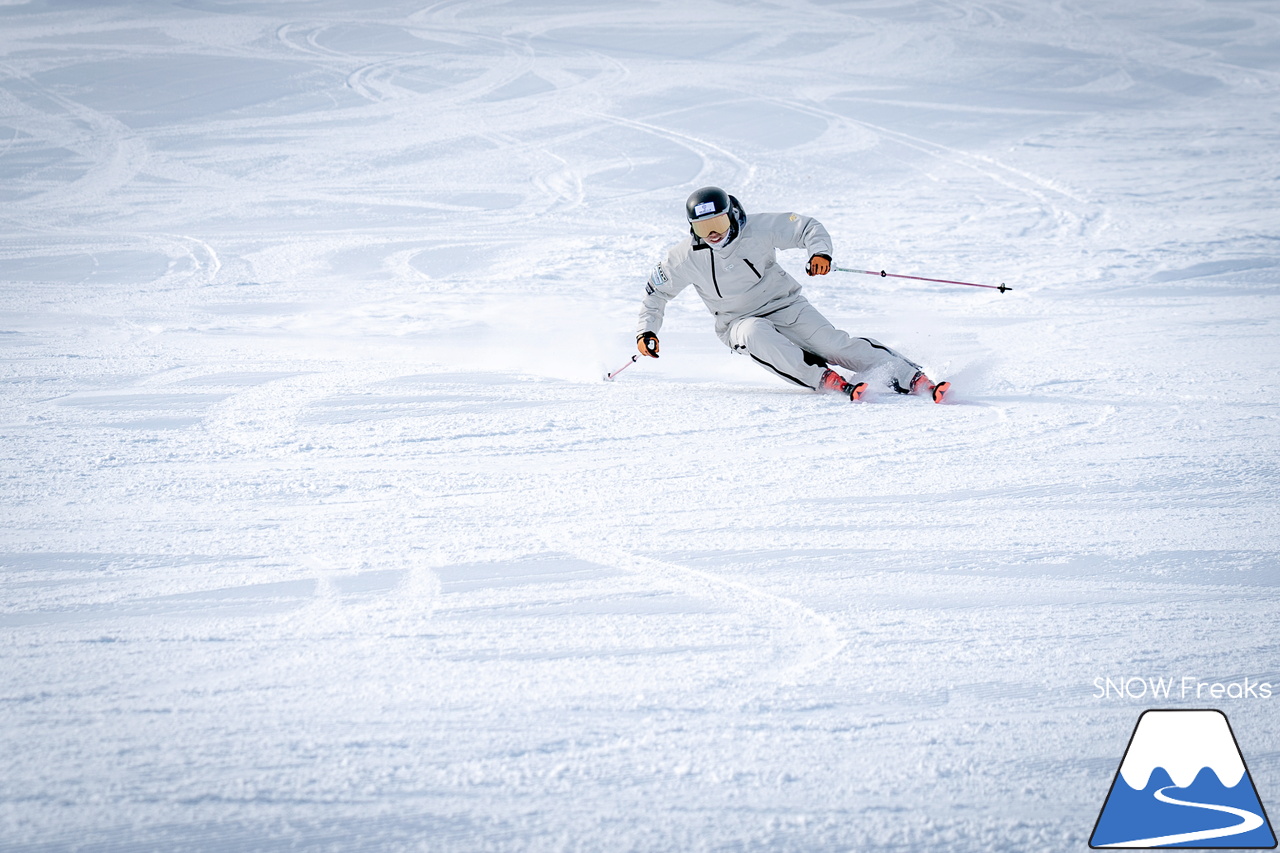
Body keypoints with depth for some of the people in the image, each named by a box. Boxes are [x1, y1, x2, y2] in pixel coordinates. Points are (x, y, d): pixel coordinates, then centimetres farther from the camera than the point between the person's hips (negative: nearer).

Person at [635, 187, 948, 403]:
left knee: (832, 343, -20)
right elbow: (656, 292, 6)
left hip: (786, 307, 0)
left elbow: (808, 227, -8)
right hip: (740, 323, 1)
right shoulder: (685, 258, -9)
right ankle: (824, 379, -38)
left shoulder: (758, 229, -13)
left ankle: (913, 378, -22)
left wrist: (820, 251, -29)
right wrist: (647, 330, -6)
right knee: (756, 333, -36)